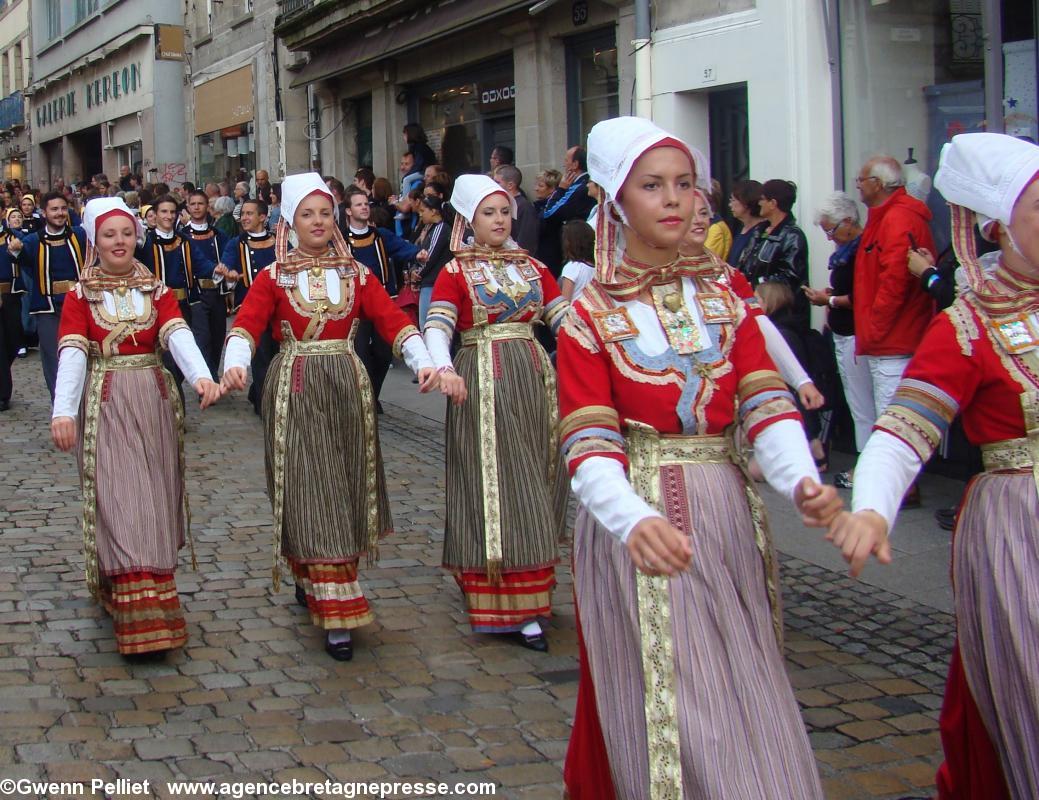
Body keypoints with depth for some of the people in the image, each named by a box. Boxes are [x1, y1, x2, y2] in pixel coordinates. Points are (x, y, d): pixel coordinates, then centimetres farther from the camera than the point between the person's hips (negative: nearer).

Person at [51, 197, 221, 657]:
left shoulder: (156, 290, 7)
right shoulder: (80, 295, 0)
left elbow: (178, 335, -11)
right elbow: (73, 353, -14)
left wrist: (201, 377, -31)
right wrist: (63, 411, -29)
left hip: (154, 402, 3)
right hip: (105, 406, -3)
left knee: (154, 499, 9)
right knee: (119, 502, -6)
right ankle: (141, 621, -6)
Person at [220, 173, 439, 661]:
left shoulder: (356, 274, 7)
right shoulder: (273, 278, 0)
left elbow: (393, 321, -4)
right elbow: (246, 326, -15)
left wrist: (423, 362, -21)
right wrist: (234, 364, -36)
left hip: (347, 386, 3)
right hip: (295, 391, -3)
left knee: (345, 489, 9)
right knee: (311, 494, -5)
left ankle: (315, 584, 32)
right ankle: (336, 616, -2)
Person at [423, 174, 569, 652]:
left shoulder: (532, 267, 12)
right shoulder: (456, 272, 0)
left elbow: (563, 317, 4)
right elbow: (436, 327, -13)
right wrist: (445, 369, -32)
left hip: (533, 379, 5)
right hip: (482, 383, -5)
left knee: (532, 483, 9)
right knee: (495, 485, -4)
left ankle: (528, 596, 23)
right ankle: (511, 609, -2)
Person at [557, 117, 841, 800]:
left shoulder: (724, 302, 9)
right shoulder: (589, 318, -3)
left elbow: (766, 404, -5)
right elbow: (589, 444, -14)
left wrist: (801, 480, -27)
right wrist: (635, 520, -35)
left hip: (727, 521, 4)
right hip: (637, 520, -4)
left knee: (744, 709, 10)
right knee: (664, 717, -2)